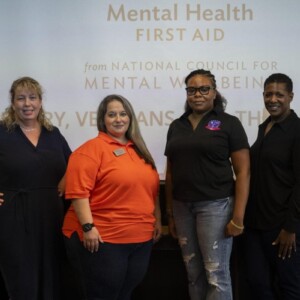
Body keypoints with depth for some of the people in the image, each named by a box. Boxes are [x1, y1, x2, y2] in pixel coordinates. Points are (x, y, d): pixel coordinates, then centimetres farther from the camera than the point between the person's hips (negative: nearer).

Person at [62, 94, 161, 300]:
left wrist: (157, 220, 17)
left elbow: (152, 189, 21)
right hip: (103, 238, -7)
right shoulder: (92, 148, -9)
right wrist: (88, 227, -22)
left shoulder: (139, 150, 15)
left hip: (141, 239, 7)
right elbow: (78, 191, -17)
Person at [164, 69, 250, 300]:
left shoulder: (229, 123, -2)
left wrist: (238, 217, -12)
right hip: (182, 207, 5)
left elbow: (243, 172, -6)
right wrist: (170, 213, 13)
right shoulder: (177, 126, 12)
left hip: (215, 205, -4)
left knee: (216, 274, -3)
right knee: (194, 273, 11)